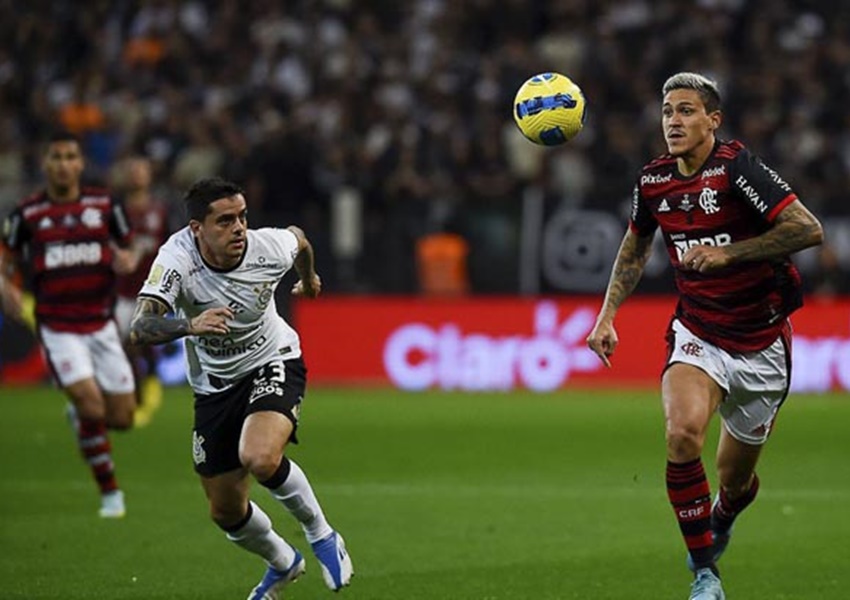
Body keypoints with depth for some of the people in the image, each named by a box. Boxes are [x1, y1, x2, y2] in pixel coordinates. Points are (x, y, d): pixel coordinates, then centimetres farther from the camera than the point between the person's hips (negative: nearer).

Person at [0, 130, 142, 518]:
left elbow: (127, 251, 12)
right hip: (58, 328, -3)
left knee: (122, 418, 2)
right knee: (91, 404, -19)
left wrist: (127, 261, -12)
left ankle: (80, 415, 38)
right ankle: (110, 493, -2)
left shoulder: (104, 205, 2)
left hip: (101, 324, 3)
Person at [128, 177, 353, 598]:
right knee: (226, 512, 10)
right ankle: (282, 563, 42)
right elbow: (139, 329, -41)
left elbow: (298, 238, 5)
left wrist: (309, 279, 27)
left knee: (260, 458, -32)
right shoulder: (178, 258, -28)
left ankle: (321, 534, -3)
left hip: (273, 363, -2)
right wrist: (189, 326, -60)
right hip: (214, 385, 2)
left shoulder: (269, 247, -22)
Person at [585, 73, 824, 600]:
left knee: (736, 480, 9)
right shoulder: (654, 181, -1)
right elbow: (635, 248, 19)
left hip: (761, 344, -3)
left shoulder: (737, 168, -18)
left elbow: (808, 229, -25)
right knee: (683, 431, -27)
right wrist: (608, 314, 10)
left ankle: (721, 518, 49)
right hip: (697, 334, 3)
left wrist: (728, 253, -27)